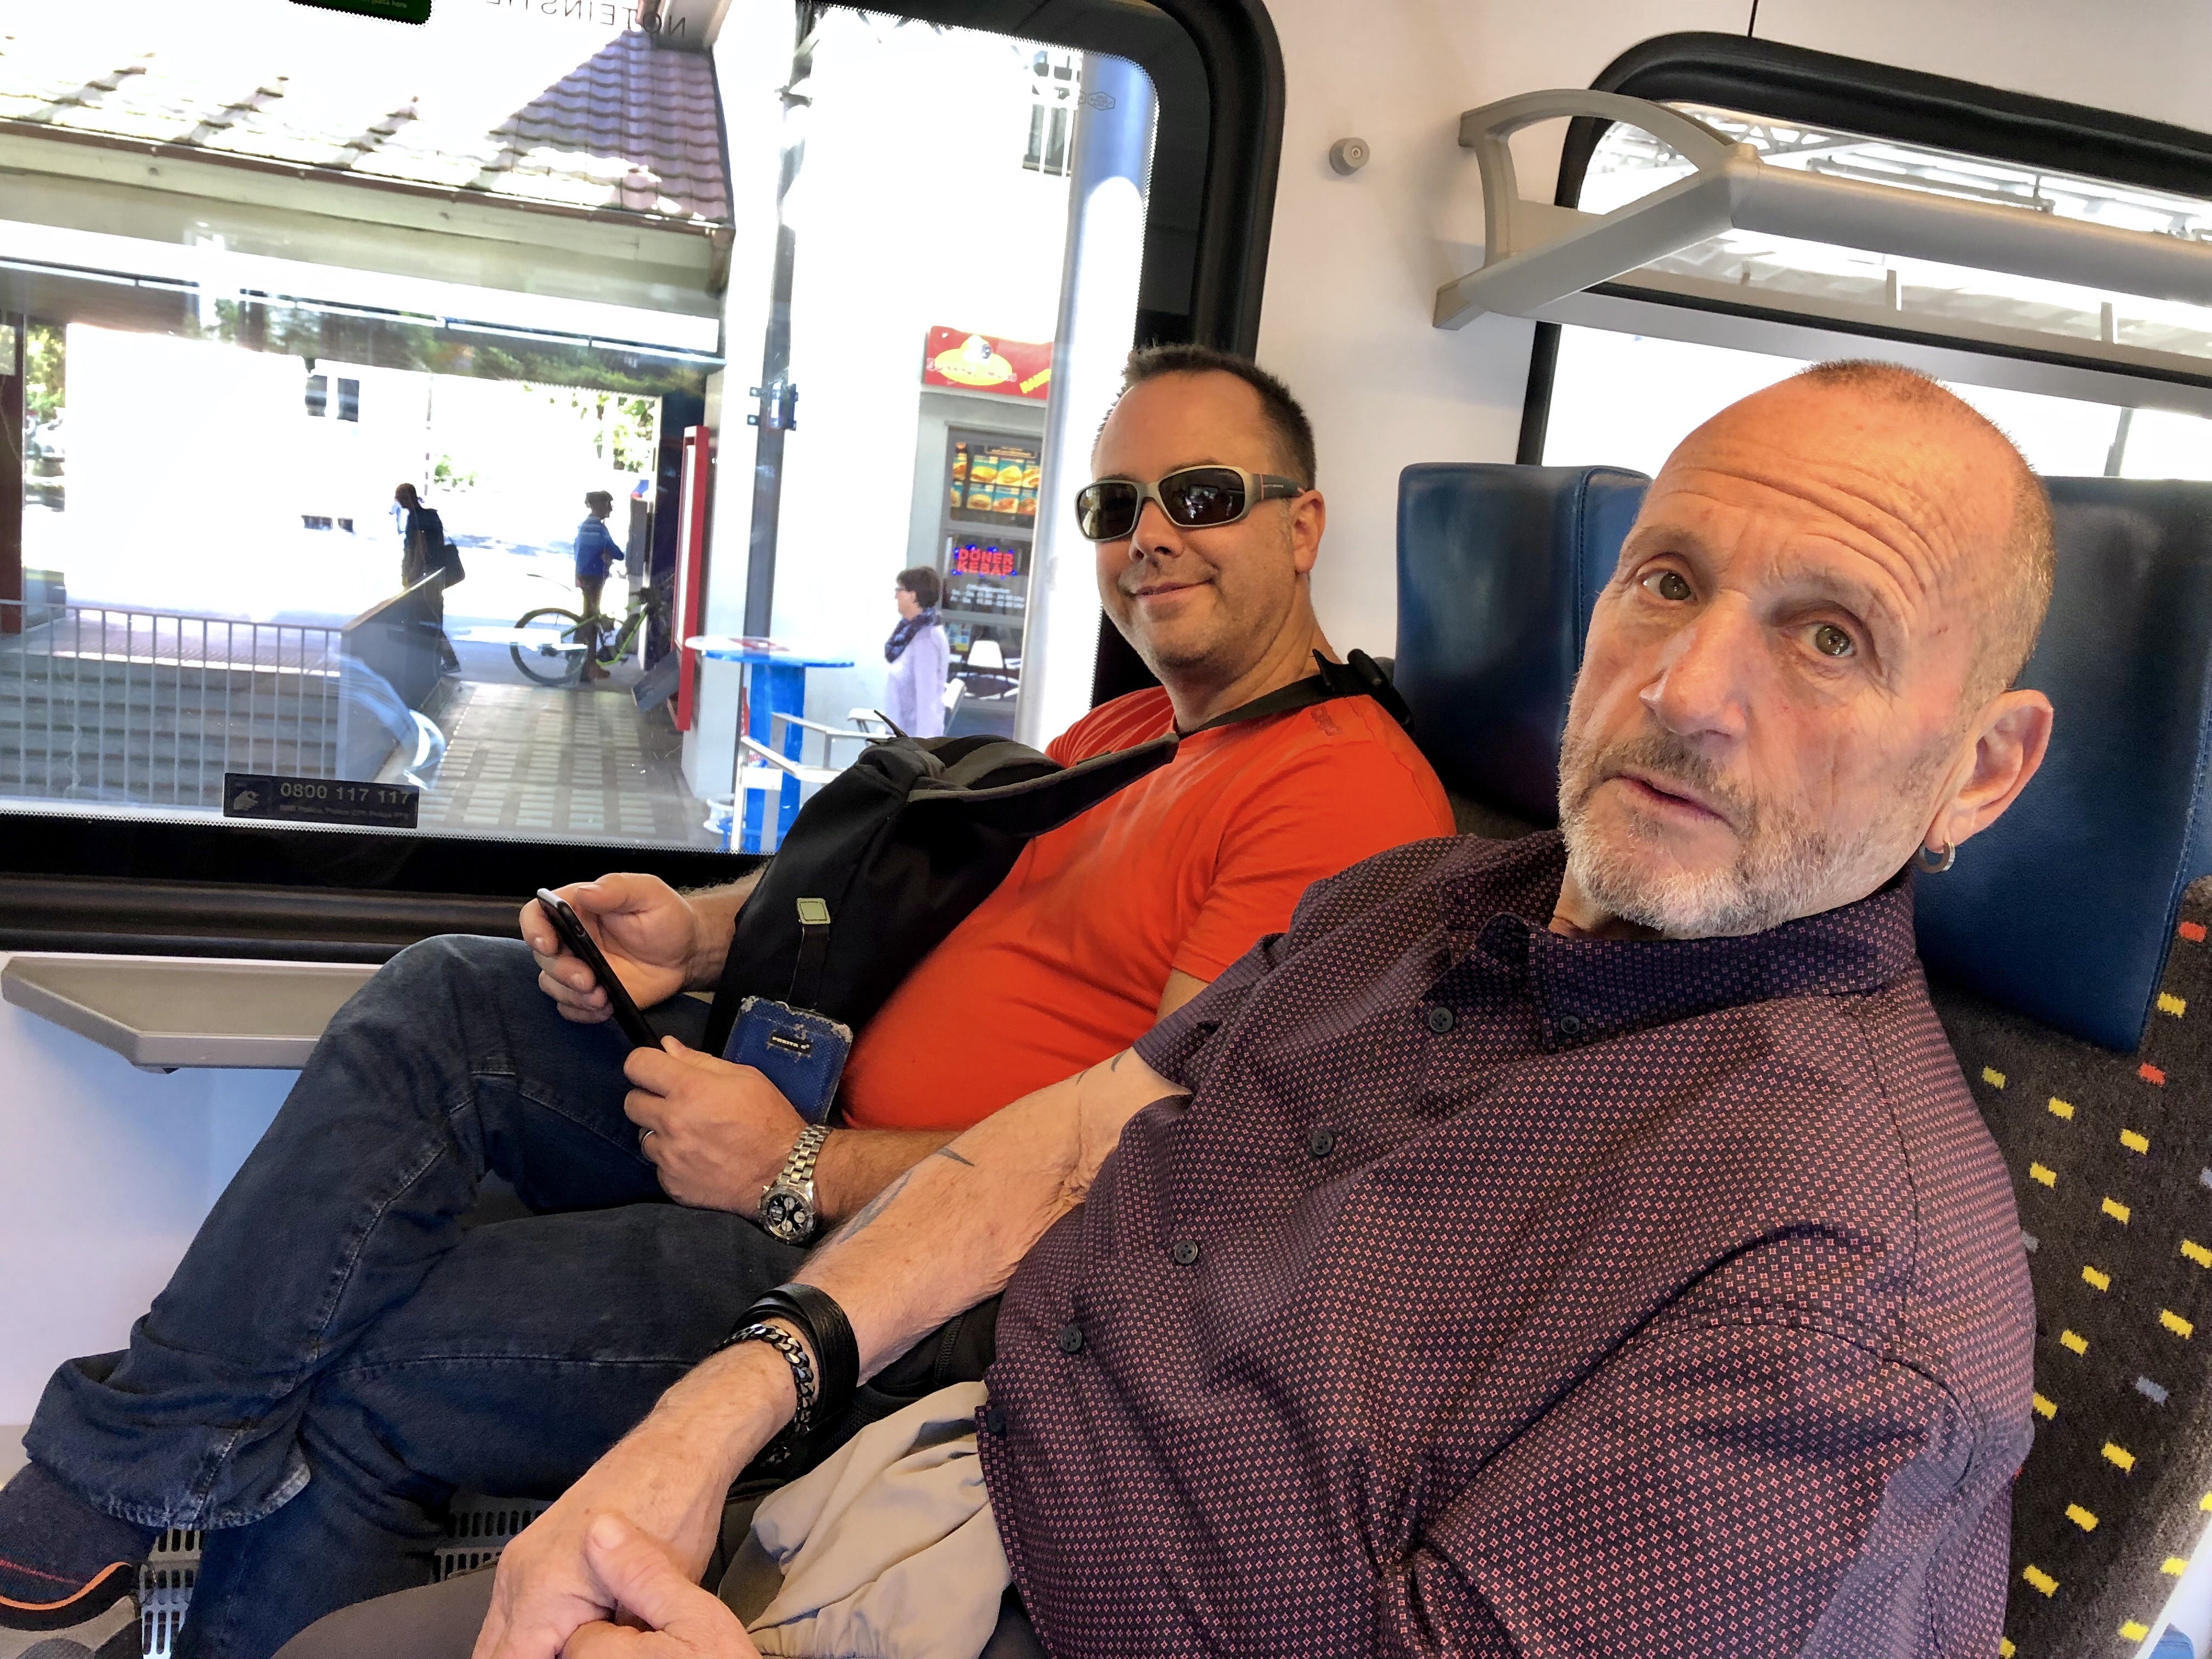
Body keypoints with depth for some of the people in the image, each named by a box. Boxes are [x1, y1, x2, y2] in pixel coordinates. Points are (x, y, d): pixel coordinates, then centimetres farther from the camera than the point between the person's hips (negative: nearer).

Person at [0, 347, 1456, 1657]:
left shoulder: (1349, 790, -15)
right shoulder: (1128, 733, 17)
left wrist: (803, 1170, -20)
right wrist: (695, 934, -3)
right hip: (821, 1127, 9)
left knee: (352, 1381, -10)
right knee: (441, 1001, -2)